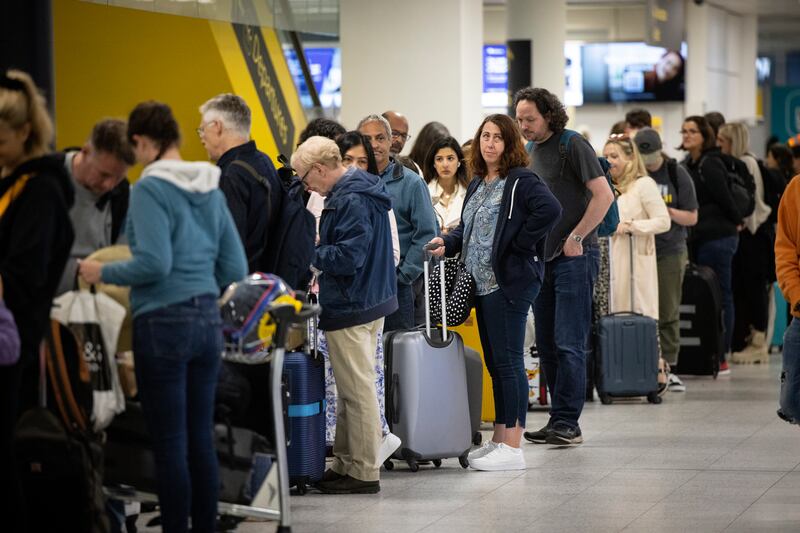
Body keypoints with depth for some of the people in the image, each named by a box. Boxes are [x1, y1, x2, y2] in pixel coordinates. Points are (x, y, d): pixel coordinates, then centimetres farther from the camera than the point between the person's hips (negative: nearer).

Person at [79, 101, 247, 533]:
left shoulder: (150, 189, -10)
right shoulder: (211, 189, 10)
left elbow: (154, 263, -19)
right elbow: (235, 268, 11)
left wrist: (103, 273, -5)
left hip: (163, 323, -7)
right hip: (207, 320, 7)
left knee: (170, 444, -1)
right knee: (200, 440, 11)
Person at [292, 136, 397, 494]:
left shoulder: (351, 202, -20)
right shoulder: (363, 190, 13)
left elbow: (348, 258, -24)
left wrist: (311, 251, -12)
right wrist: (319, 245, 10)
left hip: (350, 308, -11)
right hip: (370, 301, 11)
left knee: (357, 390, -4)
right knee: (353, 389, 16)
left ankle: (363, 472, 1)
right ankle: (346, 464, 25)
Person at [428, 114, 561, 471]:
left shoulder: (521, 181, -9)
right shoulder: (478, 185, 18)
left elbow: (550, 210, -25)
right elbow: (469, 228, 26)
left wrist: (519, 244, -18)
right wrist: (448, 243, 7)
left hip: (510, 282, -9)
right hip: (482, 283, 9)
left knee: (508, 361, -8)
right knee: (494, 362, 12)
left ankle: (513, 448, -6)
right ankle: (499, 441, 18)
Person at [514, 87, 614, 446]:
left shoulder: (573, 145, -8)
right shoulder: (529, 153, 14)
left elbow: (604, 195, -15)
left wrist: (576, 237, -15)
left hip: (574, 256, -8)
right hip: (541, 257, 8)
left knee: (568, 344, -9)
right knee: (546, 344, 9)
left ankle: (567, 422, -8)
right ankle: (559, 420, 15)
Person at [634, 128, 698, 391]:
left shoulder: (677, 174, 3)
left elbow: (692, 217, 3)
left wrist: (666, 211, -13)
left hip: (670, 252, 0)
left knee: (668, 314, 0)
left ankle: (668, 367, 6)